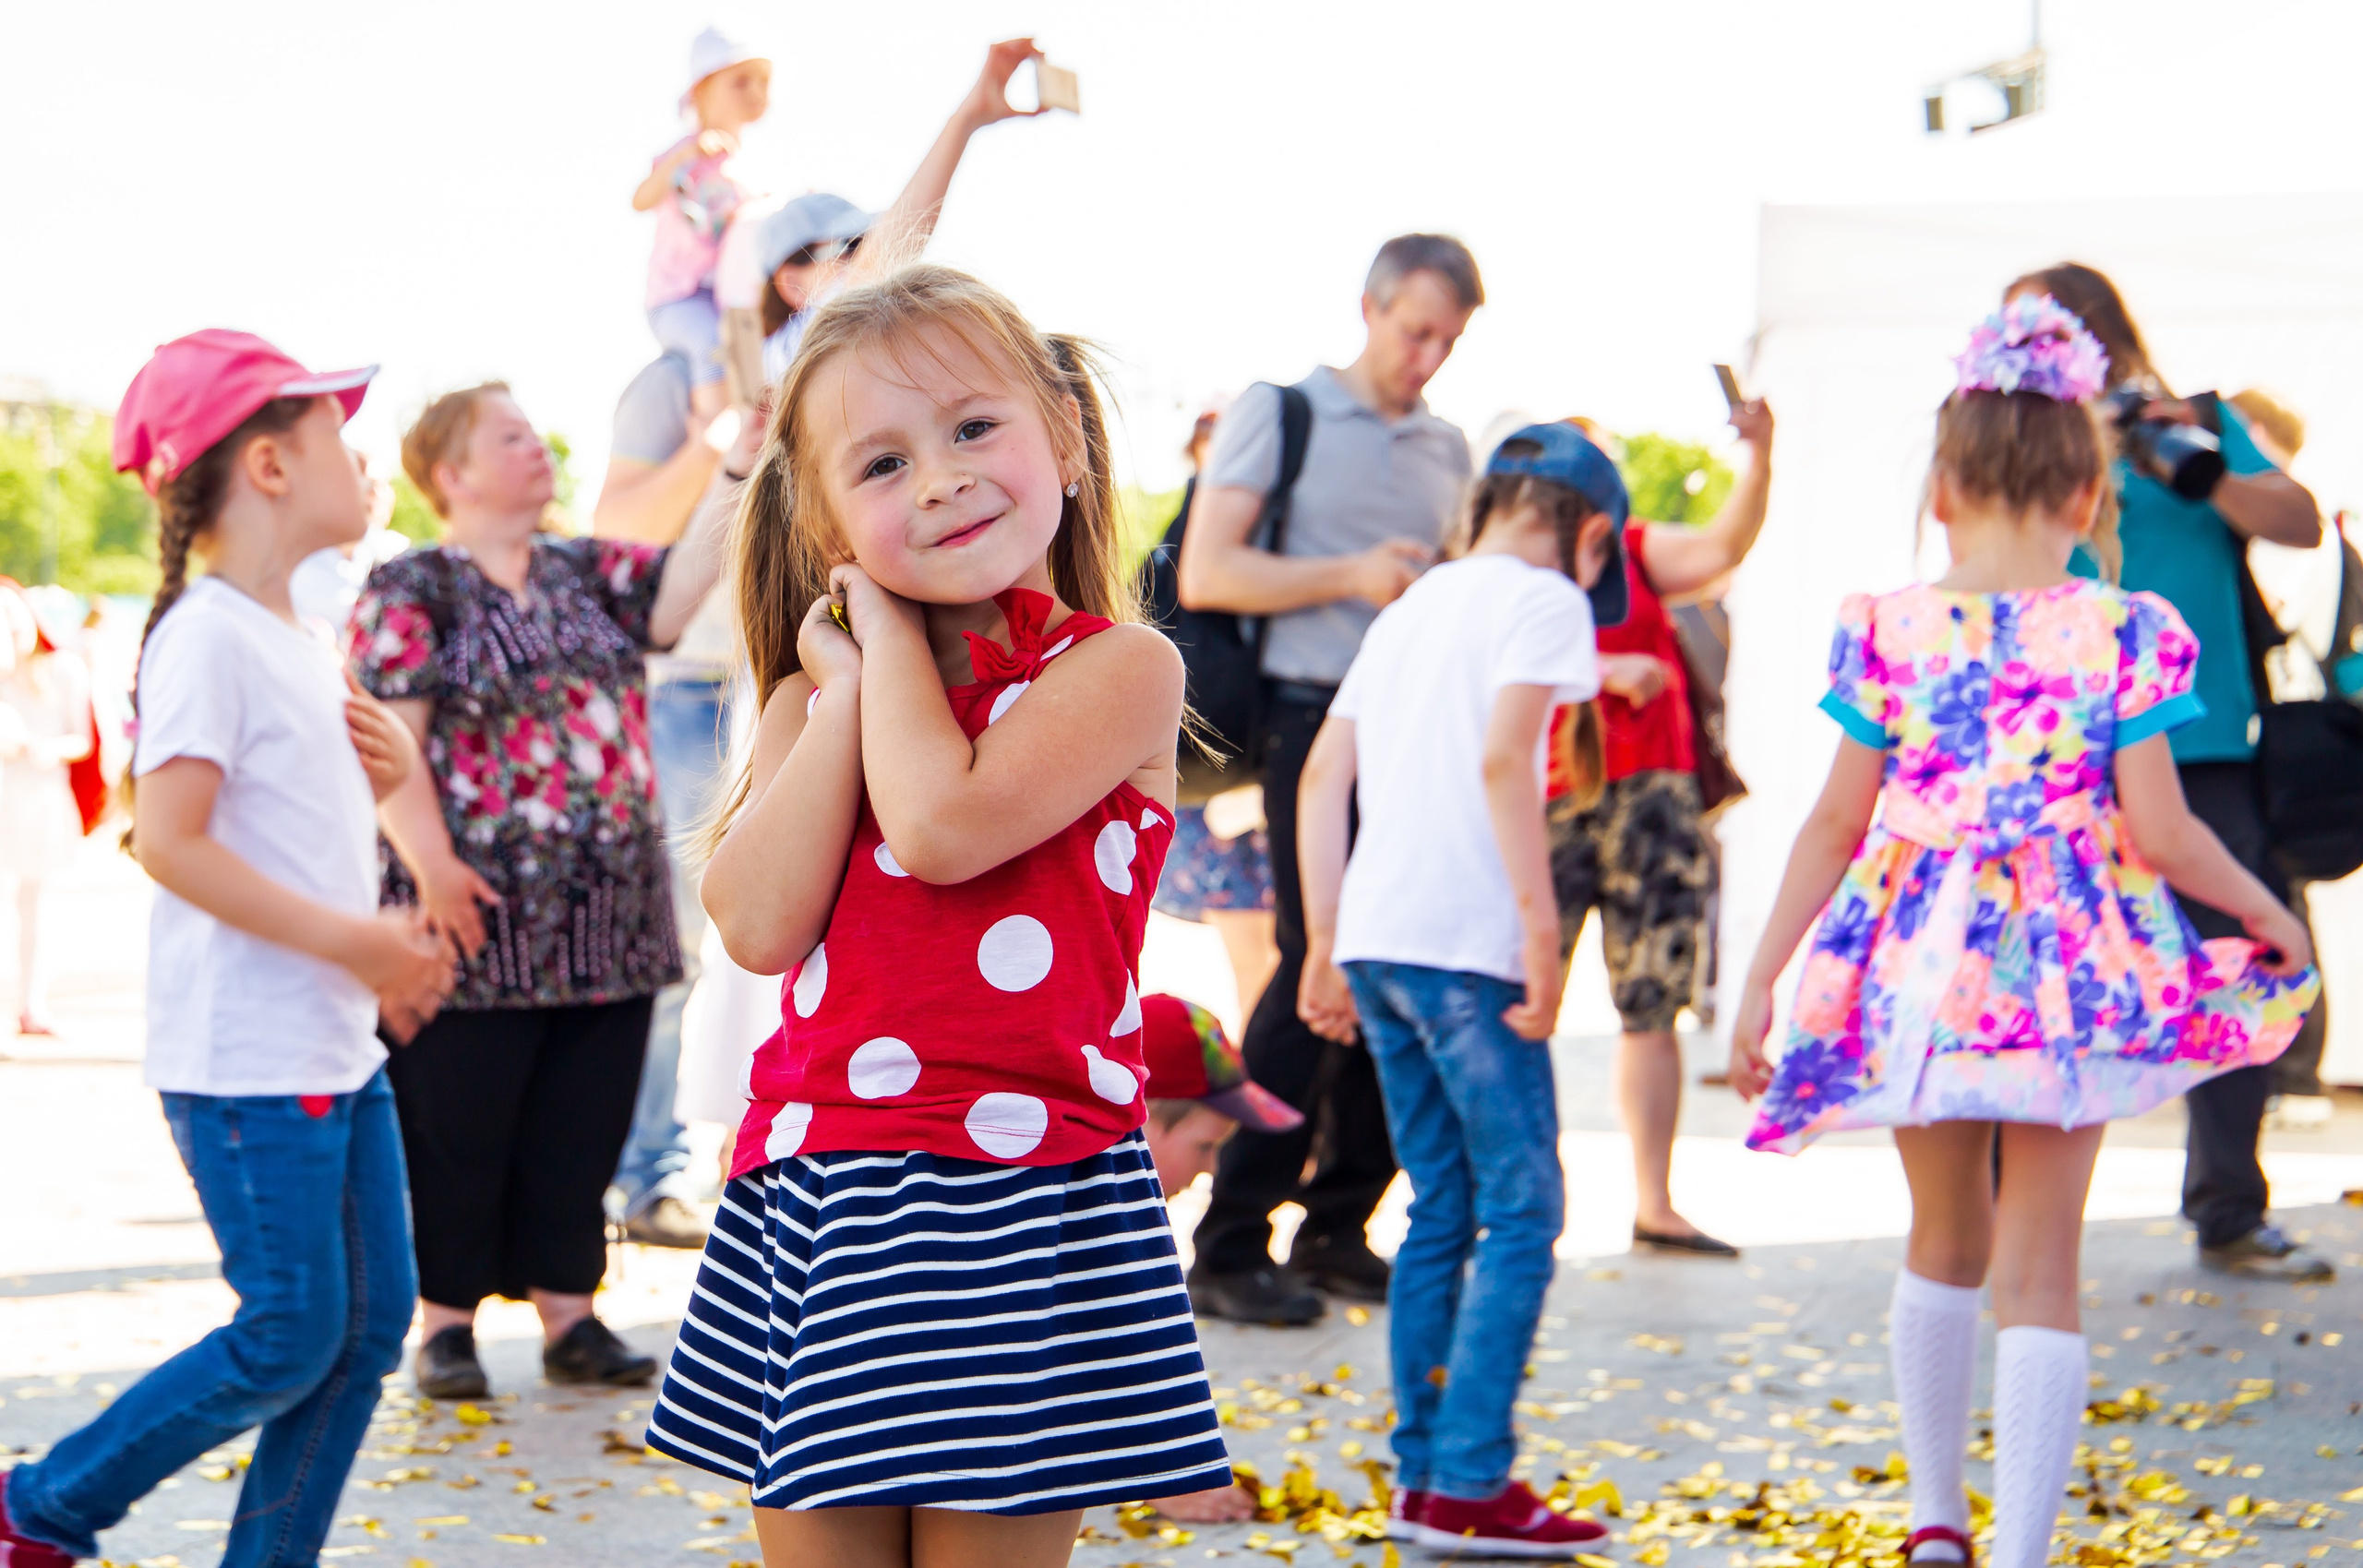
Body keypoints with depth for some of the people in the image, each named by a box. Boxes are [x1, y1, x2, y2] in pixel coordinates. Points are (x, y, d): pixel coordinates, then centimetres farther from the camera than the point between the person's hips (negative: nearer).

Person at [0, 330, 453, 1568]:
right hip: (246, 1061, -9)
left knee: (371, 1322, 7)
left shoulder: (294, 639, 15)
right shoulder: (206, 636, -14)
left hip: (338, 1051, 9)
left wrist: (385, 775, 5)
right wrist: (354, 941, -22)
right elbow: (169, 839, -21)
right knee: (291, 1337, -5)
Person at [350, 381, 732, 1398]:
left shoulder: (585, 573, 15)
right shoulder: (412, 590, -3)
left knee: (583, 1125, 8)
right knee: (457, 1130, 0)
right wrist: (429, 862, -19)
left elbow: (674, 594, -1)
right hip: (480, 915, -5)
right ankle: (445, 1323, 10)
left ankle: (568, 1316, 16)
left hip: (610, 920, 6)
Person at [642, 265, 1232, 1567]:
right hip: (809, 1205, 5)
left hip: (1016, 1212, -5)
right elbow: (760, 923, -5)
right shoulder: (822, 695, 11)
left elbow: (941, 827, -20)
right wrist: (845, 684, -2)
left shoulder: (1119, 670, -4)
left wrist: (895, 635, -5)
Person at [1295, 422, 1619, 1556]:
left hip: (1375, 940, 7)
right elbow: (1503, 761, -15)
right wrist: (1544, 933, -15)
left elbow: (1323, 778, 16)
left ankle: (1422, 1475, 13)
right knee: (1520, 1209, -2)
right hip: (1464, 943, -7)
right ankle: (1469, 1486, -5)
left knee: (1440, 1214, 13)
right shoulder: (1544, 600, -1)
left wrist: (1325, 946, 17)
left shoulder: (1412, 606, 21)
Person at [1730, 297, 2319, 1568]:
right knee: (2041, 1274, 4)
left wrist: (1761, 979, 4)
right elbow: (2161, 835, -10)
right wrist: (2266, 914, 7)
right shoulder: (2124, 635, -9)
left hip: (1917, 972, 2)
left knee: (1945, 1241, 22)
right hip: (2065, 973, -2)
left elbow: (1836, 826, -3)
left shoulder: (1887, 630, -4)